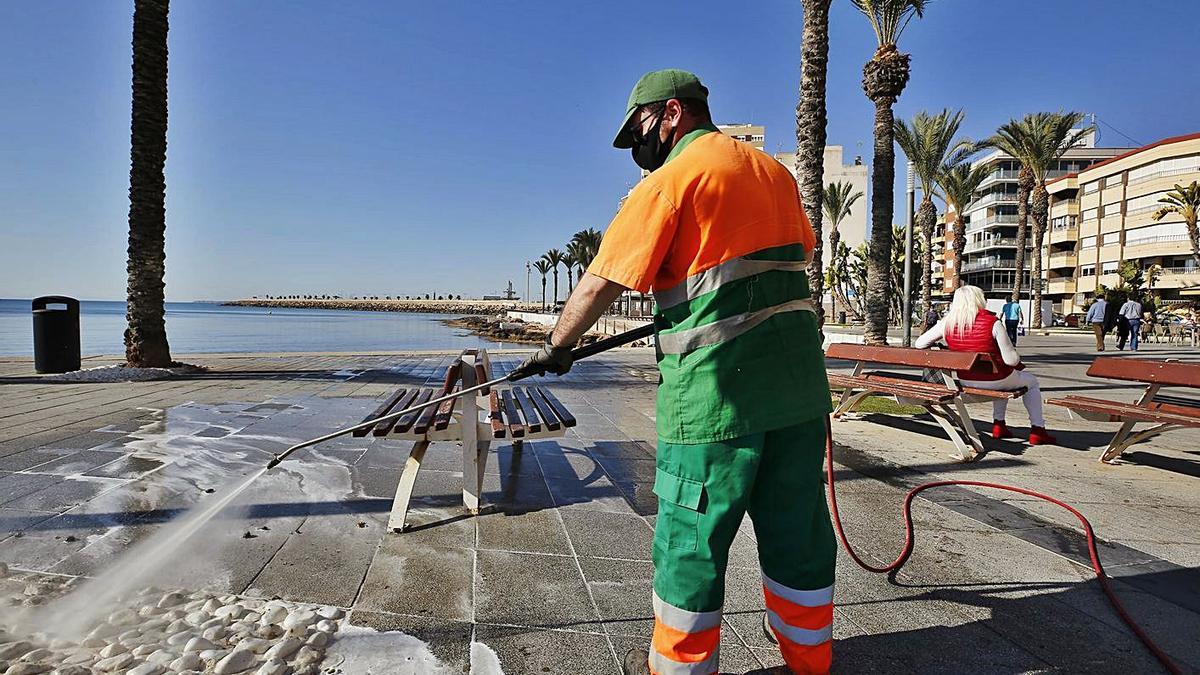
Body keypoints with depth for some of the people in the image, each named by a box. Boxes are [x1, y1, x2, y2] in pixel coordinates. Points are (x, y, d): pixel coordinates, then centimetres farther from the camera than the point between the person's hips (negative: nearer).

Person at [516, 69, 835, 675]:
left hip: (715, 388, -7)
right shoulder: (775, 171, 16)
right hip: (799, 381, 8)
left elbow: (598, 285, -8)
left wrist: (557, 346, 6)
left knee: (690, 538, 8)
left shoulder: (669, 180, -6)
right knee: (797, 528, 18)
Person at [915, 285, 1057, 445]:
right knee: (1032, 382, 26)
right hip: (994, 380, -5)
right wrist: (1017, 359, 7)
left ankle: (998, 425, 38)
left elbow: (919, 344, 0)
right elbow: (1011, 360, -18)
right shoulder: (992, 323, -18)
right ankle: (1037, 431, 26)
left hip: (966, 381, 5)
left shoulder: (946, 323, -7)